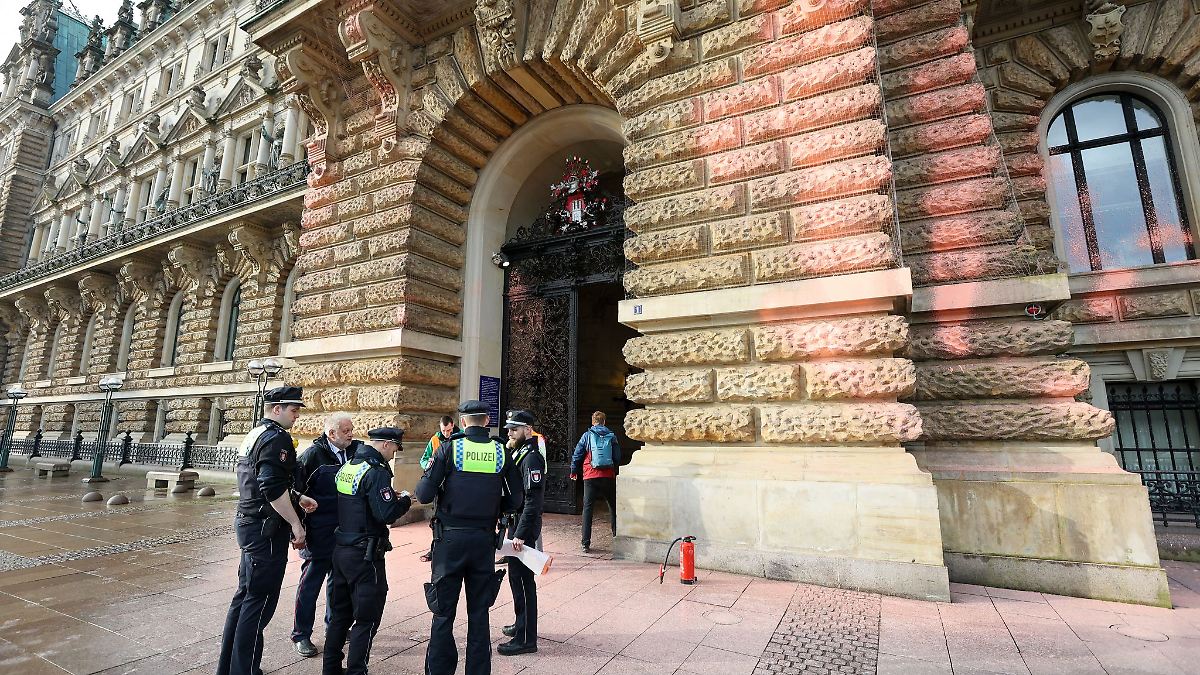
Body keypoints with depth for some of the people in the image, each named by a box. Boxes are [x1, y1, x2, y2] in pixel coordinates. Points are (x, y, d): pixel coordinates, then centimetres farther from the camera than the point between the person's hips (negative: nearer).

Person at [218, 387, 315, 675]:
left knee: (246, 594, 19)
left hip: (249, 524, 10)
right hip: (267, 530, -10)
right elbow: (273, 488, -27)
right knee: (259, 601, 0)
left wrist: (298, 498, 17)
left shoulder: (255, 434, 15)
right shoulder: (277, 438, -19)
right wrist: (296, 523, -20)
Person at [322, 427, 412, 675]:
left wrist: (390, 496, 10)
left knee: (340, 613, 21)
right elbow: (387, 515, -24)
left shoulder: (346, 466, 8)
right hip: (365, 554, -9)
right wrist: (405, 500, -7)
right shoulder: (376, 471, -20)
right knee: (367, 619, 3)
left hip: (341, 550, 9)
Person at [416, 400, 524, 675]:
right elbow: (515, 500, -1)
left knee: (444, 611, 12)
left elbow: (424, 495, -10)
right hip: (484, 539, 2)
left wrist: (425, 479, 11)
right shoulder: (501, 453, -2)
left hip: (450, 538, -2)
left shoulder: (450, 449, -8)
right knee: (479, 612, 16)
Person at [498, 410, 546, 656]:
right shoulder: (519, 453, 12)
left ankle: (526, 639, 9)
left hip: (524, 527, -10)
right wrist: (512, 527, 17)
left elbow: (533, 500, -24)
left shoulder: (532, 457, -19)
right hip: (516, 524, 10)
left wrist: (521, 534, -24)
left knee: (522, 580, -2)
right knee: (517, 576, 20)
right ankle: (521, 624, 36)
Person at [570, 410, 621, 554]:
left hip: (590, 476, -1)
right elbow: (618, 457, 7)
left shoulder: (587, 436, 1)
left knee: (587, 507, 3)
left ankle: (585, 543, 1)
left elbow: (577, 455, 3)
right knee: (613, 507, 14)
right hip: (608, 476, 1)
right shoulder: (612, 436, 5)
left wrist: (574, 471, 17)